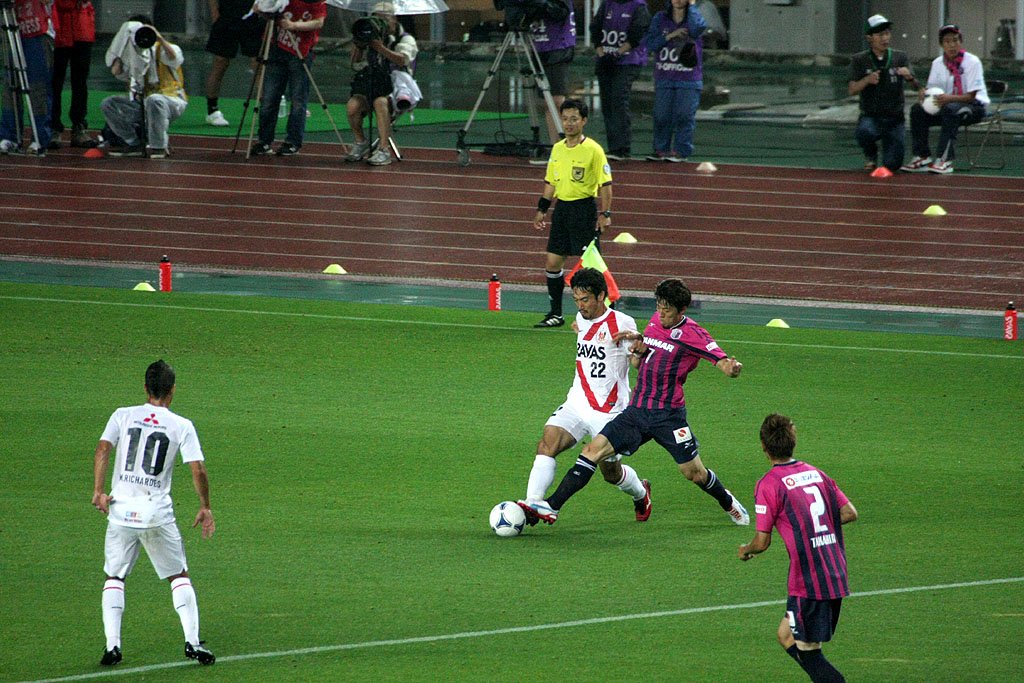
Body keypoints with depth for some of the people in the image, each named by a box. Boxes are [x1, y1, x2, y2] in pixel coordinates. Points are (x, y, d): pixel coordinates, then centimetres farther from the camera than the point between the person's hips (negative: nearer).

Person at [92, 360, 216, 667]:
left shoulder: (122, 416, 6)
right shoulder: (182, 426, 2)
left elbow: (103, 449, -8)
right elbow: (198, 471, -3)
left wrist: (98, 491, -9)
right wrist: (205, 507, 8)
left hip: (121, 508, 1)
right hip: (157, 512, -1)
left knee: (114, 578, 13)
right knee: (179, 576, 12)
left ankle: (112, 644, 1)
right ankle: (192, 641, 2)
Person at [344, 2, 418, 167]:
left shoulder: (405, 40, 4)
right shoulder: (371, 38, 17)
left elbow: (403, 59, -18)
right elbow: (356, 65, 15)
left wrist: (382, 49, -29)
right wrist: (357, 46, -3)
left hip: (395, 87, -4)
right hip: (370, 87, 4)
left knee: (380, 102, -38)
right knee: (352, 105, -27)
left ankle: (383, 151, -37)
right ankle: (361, 142, -1)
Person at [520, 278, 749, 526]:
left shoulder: (692, 334, -9)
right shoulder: (655, 321, 10)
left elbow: (722, 361, -15)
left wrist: (731, 367, -40)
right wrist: (639, 345, -4)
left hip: (668, 415, -5)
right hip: (637, 411, 5)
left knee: (694, 473, 4)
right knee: (594, 449, -9)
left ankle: (728, 503, 36)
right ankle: (552, 508, -12)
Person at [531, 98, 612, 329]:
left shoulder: (593, 150, -9)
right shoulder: (557, 149, 10)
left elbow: (605, 184, -10)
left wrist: (605, 214, -16)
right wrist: (541, 210, 16)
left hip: (584, 208, -7)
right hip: (562, 208, 7)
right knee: (552, 262, 6)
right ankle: (555, 314, 17)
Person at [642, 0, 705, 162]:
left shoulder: (694, 17, 2)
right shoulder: (660, 19, 9)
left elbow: (696, 29, -23)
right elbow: (649, 43, 2)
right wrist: (669, 36, -11)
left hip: (688, 80, -3)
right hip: (664, 79, 3)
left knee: (684, 116, -4)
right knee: (661, 116, 3)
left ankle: (681, 151, 2)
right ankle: (661, 149, 12)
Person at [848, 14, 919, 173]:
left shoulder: (900, 57, 4)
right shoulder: (859, 60, 2)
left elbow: (917, 86, -6)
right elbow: (851, 90, -5)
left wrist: (909, 78, -30)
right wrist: (867, 80, -25)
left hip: (895, 119, 1)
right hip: (871, 116, -1)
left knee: (892, 165, -12)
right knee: (865, 132, -36)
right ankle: (870, 155, -1)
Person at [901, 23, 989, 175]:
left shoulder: (972, 62, -13)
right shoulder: (938, 63, 4)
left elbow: (971, 96, -17)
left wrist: (950, 98, -35)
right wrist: (924, 94, -21)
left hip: (974, 106, -6)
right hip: (948, 104, 6)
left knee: (951, 109, -38)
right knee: (917, 110, -16)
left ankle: (945, 160, -41)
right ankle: (922, 157, -16)